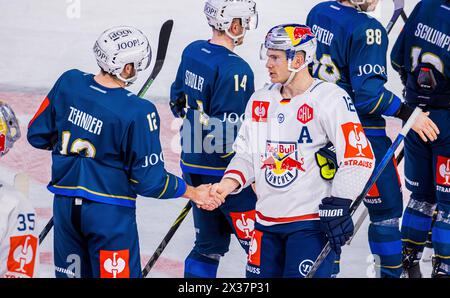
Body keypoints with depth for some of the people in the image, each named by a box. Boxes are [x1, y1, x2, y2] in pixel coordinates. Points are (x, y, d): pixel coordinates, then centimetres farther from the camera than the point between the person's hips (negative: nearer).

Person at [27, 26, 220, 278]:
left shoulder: (68, 82, -6)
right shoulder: (138, 113, -21)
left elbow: (37, 135, 6)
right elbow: (149, 181, -15)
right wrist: (193, 193, -1)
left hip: (64, 205, 6)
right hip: (109, 212, -6)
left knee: (72, 272, 19)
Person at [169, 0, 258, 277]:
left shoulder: (192, 52, 4)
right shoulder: (235, 70, -21)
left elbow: (178, 100, 18)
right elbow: (230, 137, -23)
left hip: (193, 166, 9)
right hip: (225, 173, -9)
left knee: (209, 244, 18)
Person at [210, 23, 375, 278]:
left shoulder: (330, 98, -12)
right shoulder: (260, 101, 11)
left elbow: (359, 157, -15)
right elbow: (247, 154, 16)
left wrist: (338, 206, -17)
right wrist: (229, 183, -2)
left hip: (312, 221, -7)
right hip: (267, 220, 7)